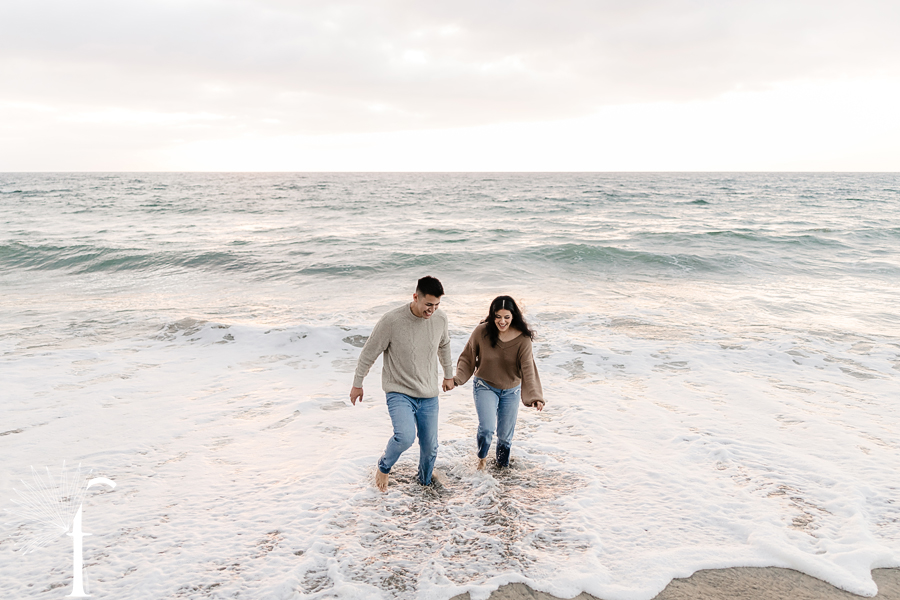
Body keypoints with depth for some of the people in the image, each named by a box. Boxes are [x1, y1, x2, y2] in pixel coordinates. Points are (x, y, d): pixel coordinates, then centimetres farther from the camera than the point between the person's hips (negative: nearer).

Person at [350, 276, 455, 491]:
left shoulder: (440, 318, -6)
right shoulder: (391, 320, -20)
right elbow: (369, 353, -7)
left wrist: (448, 375, 26)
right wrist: (357, 384, 2)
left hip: (429, 396, 4)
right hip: (399, 392, -4)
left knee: (430, 447, 9)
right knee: (405, 437, -27)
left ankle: (426, 484, 39)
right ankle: (384, 466, 6)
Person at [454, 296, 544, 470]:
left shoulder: (522, 338, -17)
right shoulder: (481, 332, -18)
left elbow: (527, 368, -20)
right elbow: (467, 358, -6)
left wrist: (534, 396, -33)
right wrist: (458, 378, -21)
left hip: (511, 391, 1)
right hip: (485, 387, -1)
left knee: (505, 434, 12)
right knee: (487, 428, -17)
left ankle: (502, 466, 40)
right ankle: (482, 457, 17)